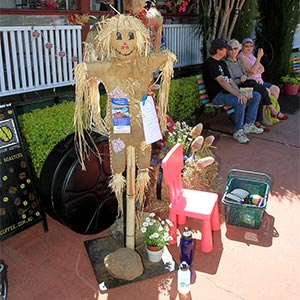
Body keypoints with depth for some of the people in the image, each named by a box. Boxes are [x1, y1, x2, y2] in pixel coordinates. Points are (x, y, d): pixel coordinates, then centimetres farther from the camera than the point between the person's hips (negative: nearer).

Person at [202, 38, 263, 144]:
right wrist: (238, 95, -29)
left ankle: (248, 125, 4)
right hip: (217, 95, -10)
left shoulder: (222, 63, 19)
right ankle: (238, 131, -18)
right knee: (241, 102, -34)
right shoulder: (209, 63, -12)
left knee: (256, 96, 2)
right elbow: (222, 81, -23)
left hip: (228, 92, 10)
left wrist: (240, 93, -7)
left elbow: (230, 81, 12)